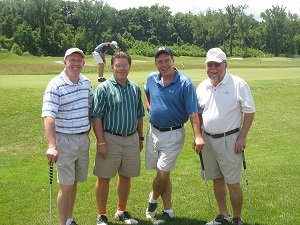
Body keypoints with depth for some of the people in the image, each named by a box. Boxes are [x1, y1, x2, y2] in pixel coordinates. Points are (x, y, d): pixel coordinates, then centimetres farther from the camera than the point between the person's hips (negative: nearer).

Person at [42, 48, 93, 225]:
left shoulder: (87, 82, 5)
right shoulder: (56, 85, -16)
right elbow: (48, 116, -26)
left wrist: (88, 127, 11)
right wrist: (52, 146, -36)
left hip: (84, 139, 6)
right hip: (65, 140, -6)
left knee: (75, 182, 16)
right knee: (66, 186, -3)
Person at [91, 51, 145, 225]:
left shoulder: (135, 89, 8)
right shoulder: (104, 88, -7)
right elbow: (96, 117, -10)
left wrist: (141, 138, 15)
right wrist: (101, 142, -15)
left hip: (132, 139, 5)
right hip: (110, 138, -4)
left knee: (126, 176, 14)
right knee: (104, 177, 3)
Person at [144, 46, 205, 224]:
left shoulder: (185, 83, -14)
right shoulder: (152, 79, 2)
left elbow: (193, 112, -18)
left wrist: (198, 136, -28)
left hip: (173, 134, -5)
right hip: (154, 131, 5)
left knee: (163, 173, -5)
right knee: (162, 174, 12)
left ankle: (153, 199, 25)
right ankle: (168, 210, 27)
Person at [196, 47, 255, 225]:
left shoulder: (238, 84, -9)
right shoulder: (202, 87, 8)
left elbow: (250, 111, -7)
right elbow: (198, 113, 18)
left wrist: (242, 137, -12)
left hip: (229, 140, -5)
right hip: (208, 140, 6)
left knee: (233, 183, -2)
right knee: (217, 179, 14)